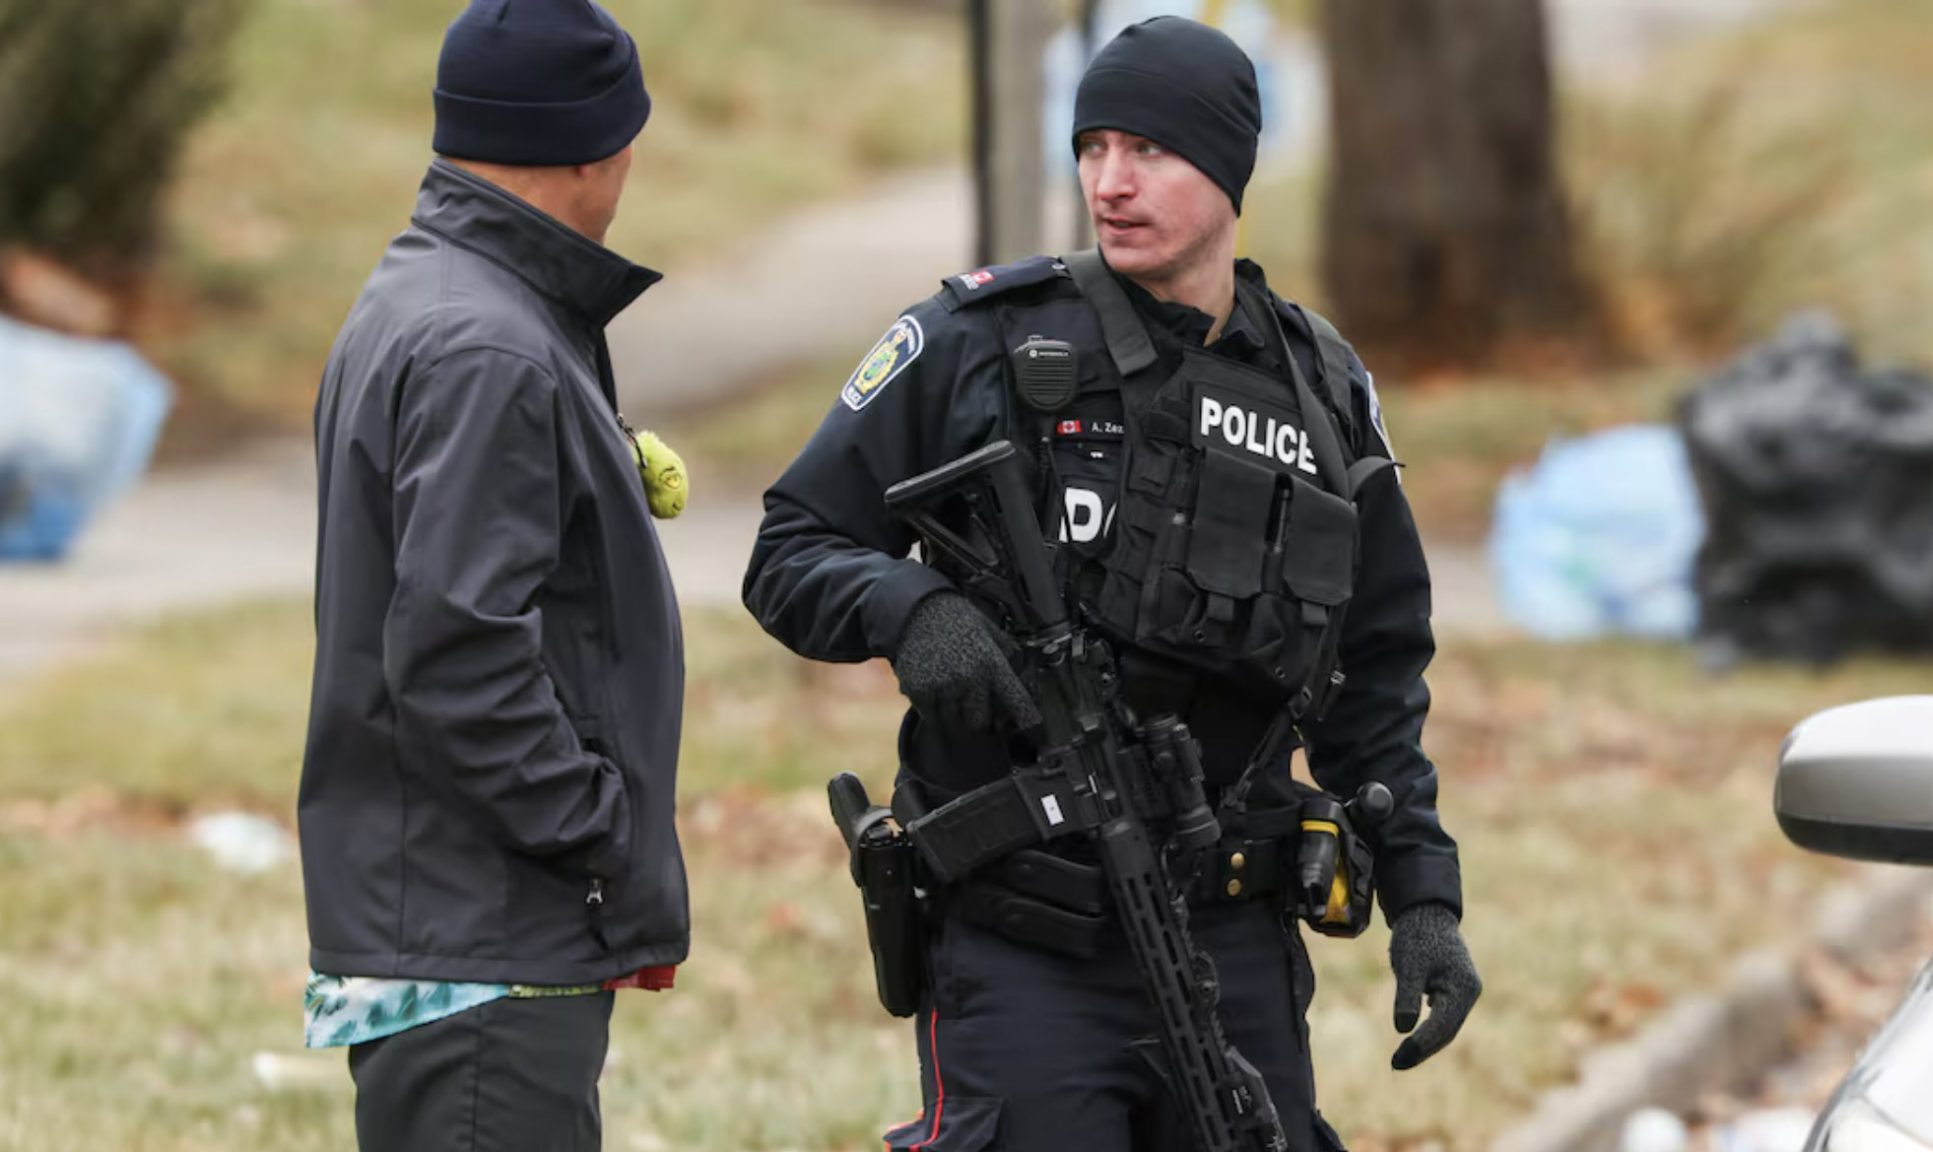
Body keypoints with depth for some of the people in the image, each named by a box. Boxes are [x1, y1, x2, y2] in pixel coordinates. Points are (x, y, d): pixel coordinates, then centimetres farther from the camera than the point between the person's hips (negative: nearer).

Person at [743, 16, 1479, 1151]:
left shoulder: (1323, 390, 10)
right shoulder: (981, 342, -2)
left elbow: (1375, 682, 16)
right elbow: (791, 555, 1)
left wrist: (1424, 897, 9)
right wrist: (908, 608, -20)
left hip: (1235, 938, 4)